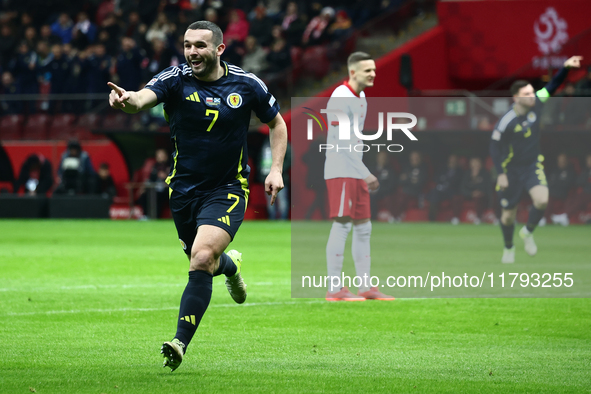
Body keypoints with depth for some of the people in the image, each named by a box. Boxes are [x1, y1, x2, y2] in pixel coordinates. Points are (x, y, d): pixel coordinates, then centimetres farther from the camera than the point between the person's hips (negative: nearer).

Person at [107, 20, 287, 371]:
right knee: (203, 262, 15)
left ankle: (180, 344, -19)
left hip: (228, 190, -2)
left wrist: (276, 169, -3)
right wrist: (127, 100, -56)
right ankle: (231, 265, 54)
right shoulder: (176, 79, -10)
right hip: (184, 188, 2)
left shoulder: (247, 84, -7)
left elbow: (277, 123, 10)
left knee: (202, 259, -22)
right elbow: (143, 99, -31)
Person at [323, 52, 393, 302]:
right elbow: (342, 142, -19)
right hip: (340, 172, -9)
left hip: (356, 173, 9)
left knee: (363, 228, 8)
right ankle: (334, 289, -7)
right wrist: (366, 173, -20)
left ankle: (365, 287, 11)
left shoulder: (361, 98, 15)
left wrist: (364, 173, 18)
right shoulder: (341, 98, -14)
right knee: (341, 226, -10)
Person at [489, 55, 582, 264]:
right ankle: (509, 248, 34)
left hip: (533, 165, 3)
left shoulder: (536, 104, -11)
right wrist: (501, 174, -17)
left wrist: (565, 68, -19)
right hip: (511, 169, -3)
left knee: (542, 200, -22)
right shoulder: (506, 122, -23)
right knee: (508, 214, 6)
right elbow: (495, 147, -15)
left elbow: (553, 85, -3)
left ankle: (528, 232, 7)